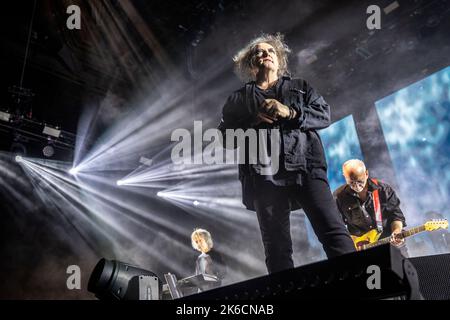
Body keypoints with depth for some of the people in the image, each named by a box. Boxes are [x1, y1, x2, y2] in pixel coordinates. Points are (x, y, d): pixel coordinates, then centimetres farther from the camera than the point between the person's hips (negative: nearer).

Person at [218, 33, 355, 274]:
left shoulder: (300, 87, 23)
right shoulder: (238, 99, 20)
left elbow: (324, 115, 9)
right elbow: (225, 137, 11)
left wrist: (290, 113, -6)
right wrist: (253, 122, -6)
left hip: (305, 168, 0)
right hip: (264, 176, 0)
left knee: (334, 232, -12)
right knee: (276, 247, -1)